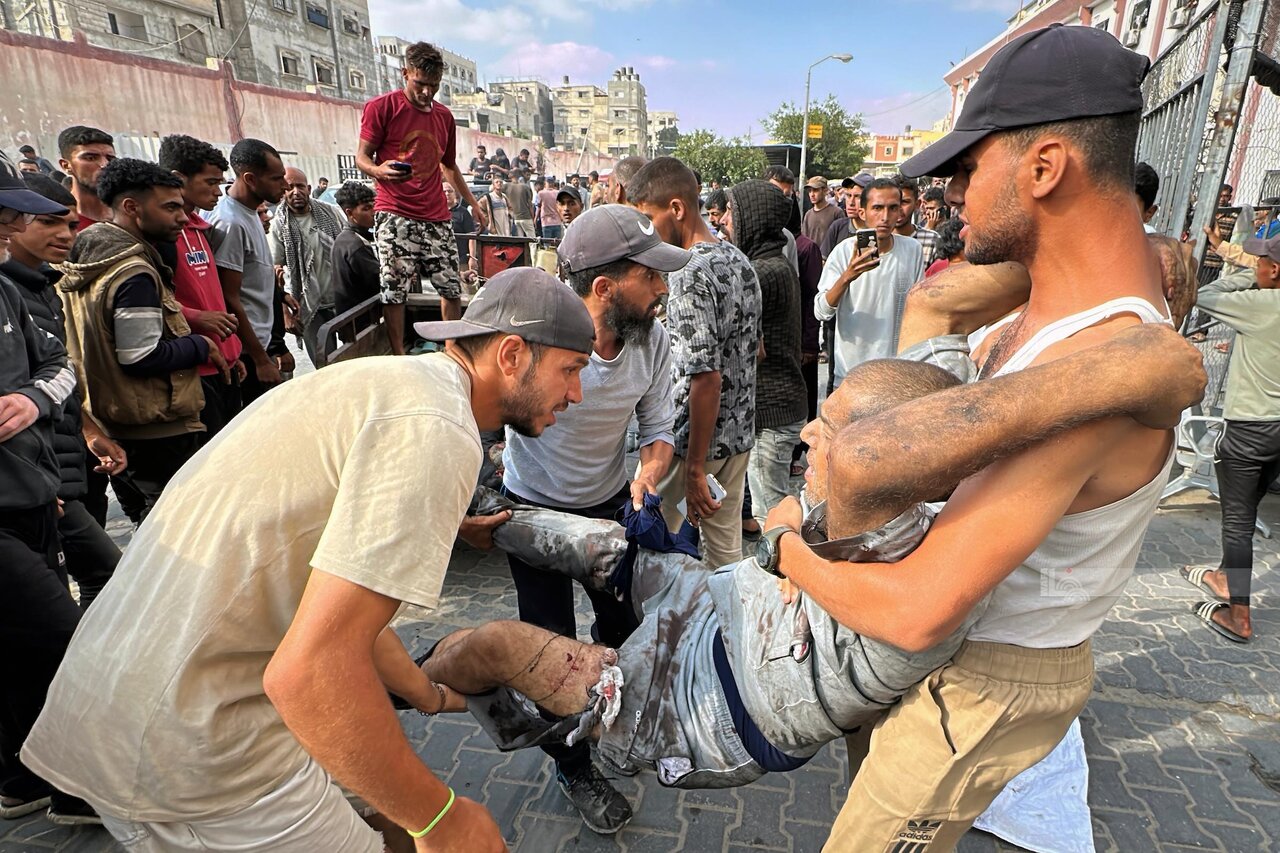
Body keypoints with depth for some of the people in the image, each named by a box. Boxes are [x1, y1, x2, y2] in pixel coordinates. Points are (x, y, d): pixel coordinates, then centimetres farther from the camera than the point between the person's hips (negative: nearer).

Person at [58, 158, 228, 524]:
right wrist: (201, 345, -10)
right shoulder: (134, 274, -20)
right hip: (158, 432, -10)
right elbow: (143, 357, -23)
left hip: (110, 423, 10)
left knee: (147, 533, 21)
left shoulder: (88, 259, 10)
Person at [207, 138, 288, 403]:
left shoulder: (250, 212, 10)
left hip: (261, 341, 9)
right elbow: (229, 299, -19)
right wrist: (261, 360, -17)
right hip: (248, 351, -9)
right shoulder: (230, 223, -18)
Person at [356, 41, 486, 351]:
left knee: (452, 288, 4)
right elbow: (362, 156, -1)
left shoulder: (444, 115, 17)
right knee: (395, 289, -9)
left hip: (436, 217, 5)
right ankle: (399, 359, 0)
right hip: (395, 214, -5)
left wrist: (473, 204, 26)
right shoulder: (381, 107, 0)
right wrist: (378, 170, -24)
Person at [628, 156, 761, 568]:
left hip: (693, 441, -8)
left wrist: (695, 467, -21)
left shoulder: (689, 275, -22)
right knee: (727, 547, 19)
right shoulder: (738, 259, 6)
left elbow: (706, 378, -26)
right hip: (740, 434, 8)